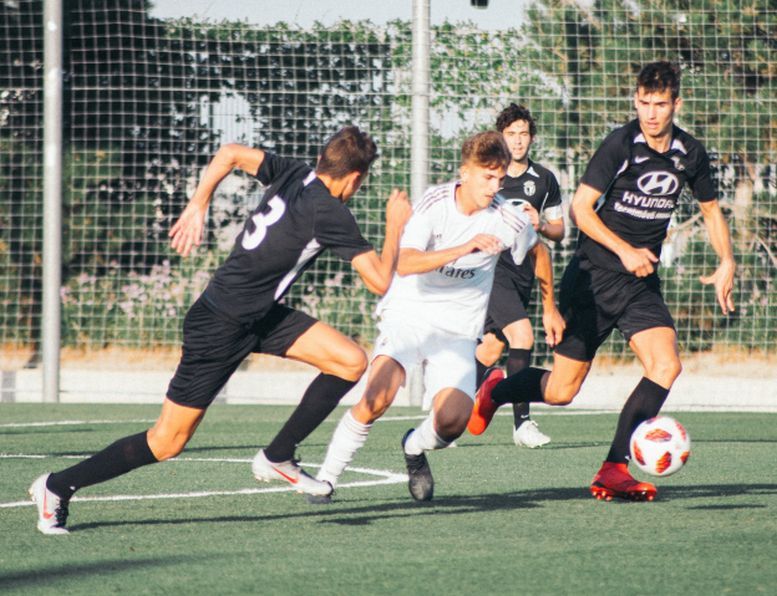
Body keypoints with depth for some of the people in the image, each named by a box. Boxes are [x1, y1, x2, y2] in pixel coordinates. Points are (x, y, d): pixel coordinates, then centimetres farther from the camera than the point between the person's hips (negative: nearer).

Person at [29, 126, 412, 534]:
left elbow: (230, 153, 12)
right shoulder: (331, 213, -22)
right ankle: (57, 487, 11)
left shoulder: (294, 174, 1)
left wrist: (197, 205, 14)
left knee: (352, 362, -2)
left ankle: (277, 459, 9)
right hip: (220, 327, -9)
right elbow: (380, 282, -21)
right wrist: (396, 226, -7)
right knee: (167, 443, -2)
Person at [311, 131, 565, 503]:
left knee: (453, 420, -19)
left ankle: (415, 448, 18)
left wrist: (549, 309, 24)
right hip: (408, 315, -2)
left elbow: (538, 253, 17)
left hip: (458, 331, 2)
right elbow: (405, 265, -26)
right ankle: (327, 477, -10)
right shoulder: (433, 204, -13)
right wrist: (464, 248, -36)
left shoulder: (508, 220, -6)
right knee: (378, 397, -27)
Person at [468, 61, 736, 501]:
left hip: (641, 284, 4)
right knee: (561, 391, -1)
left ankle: (615, 469, -17)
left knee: (666, 365, -20)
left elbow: (711, 209, 20)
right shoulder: (621, 144, -13)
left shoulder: (691, 154, 2)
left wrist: (727, 262, 6)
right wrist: (625, 250, -21)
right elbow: (581, 207, -12)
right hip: (592, 278, -4)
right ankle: (496, 393, 33)